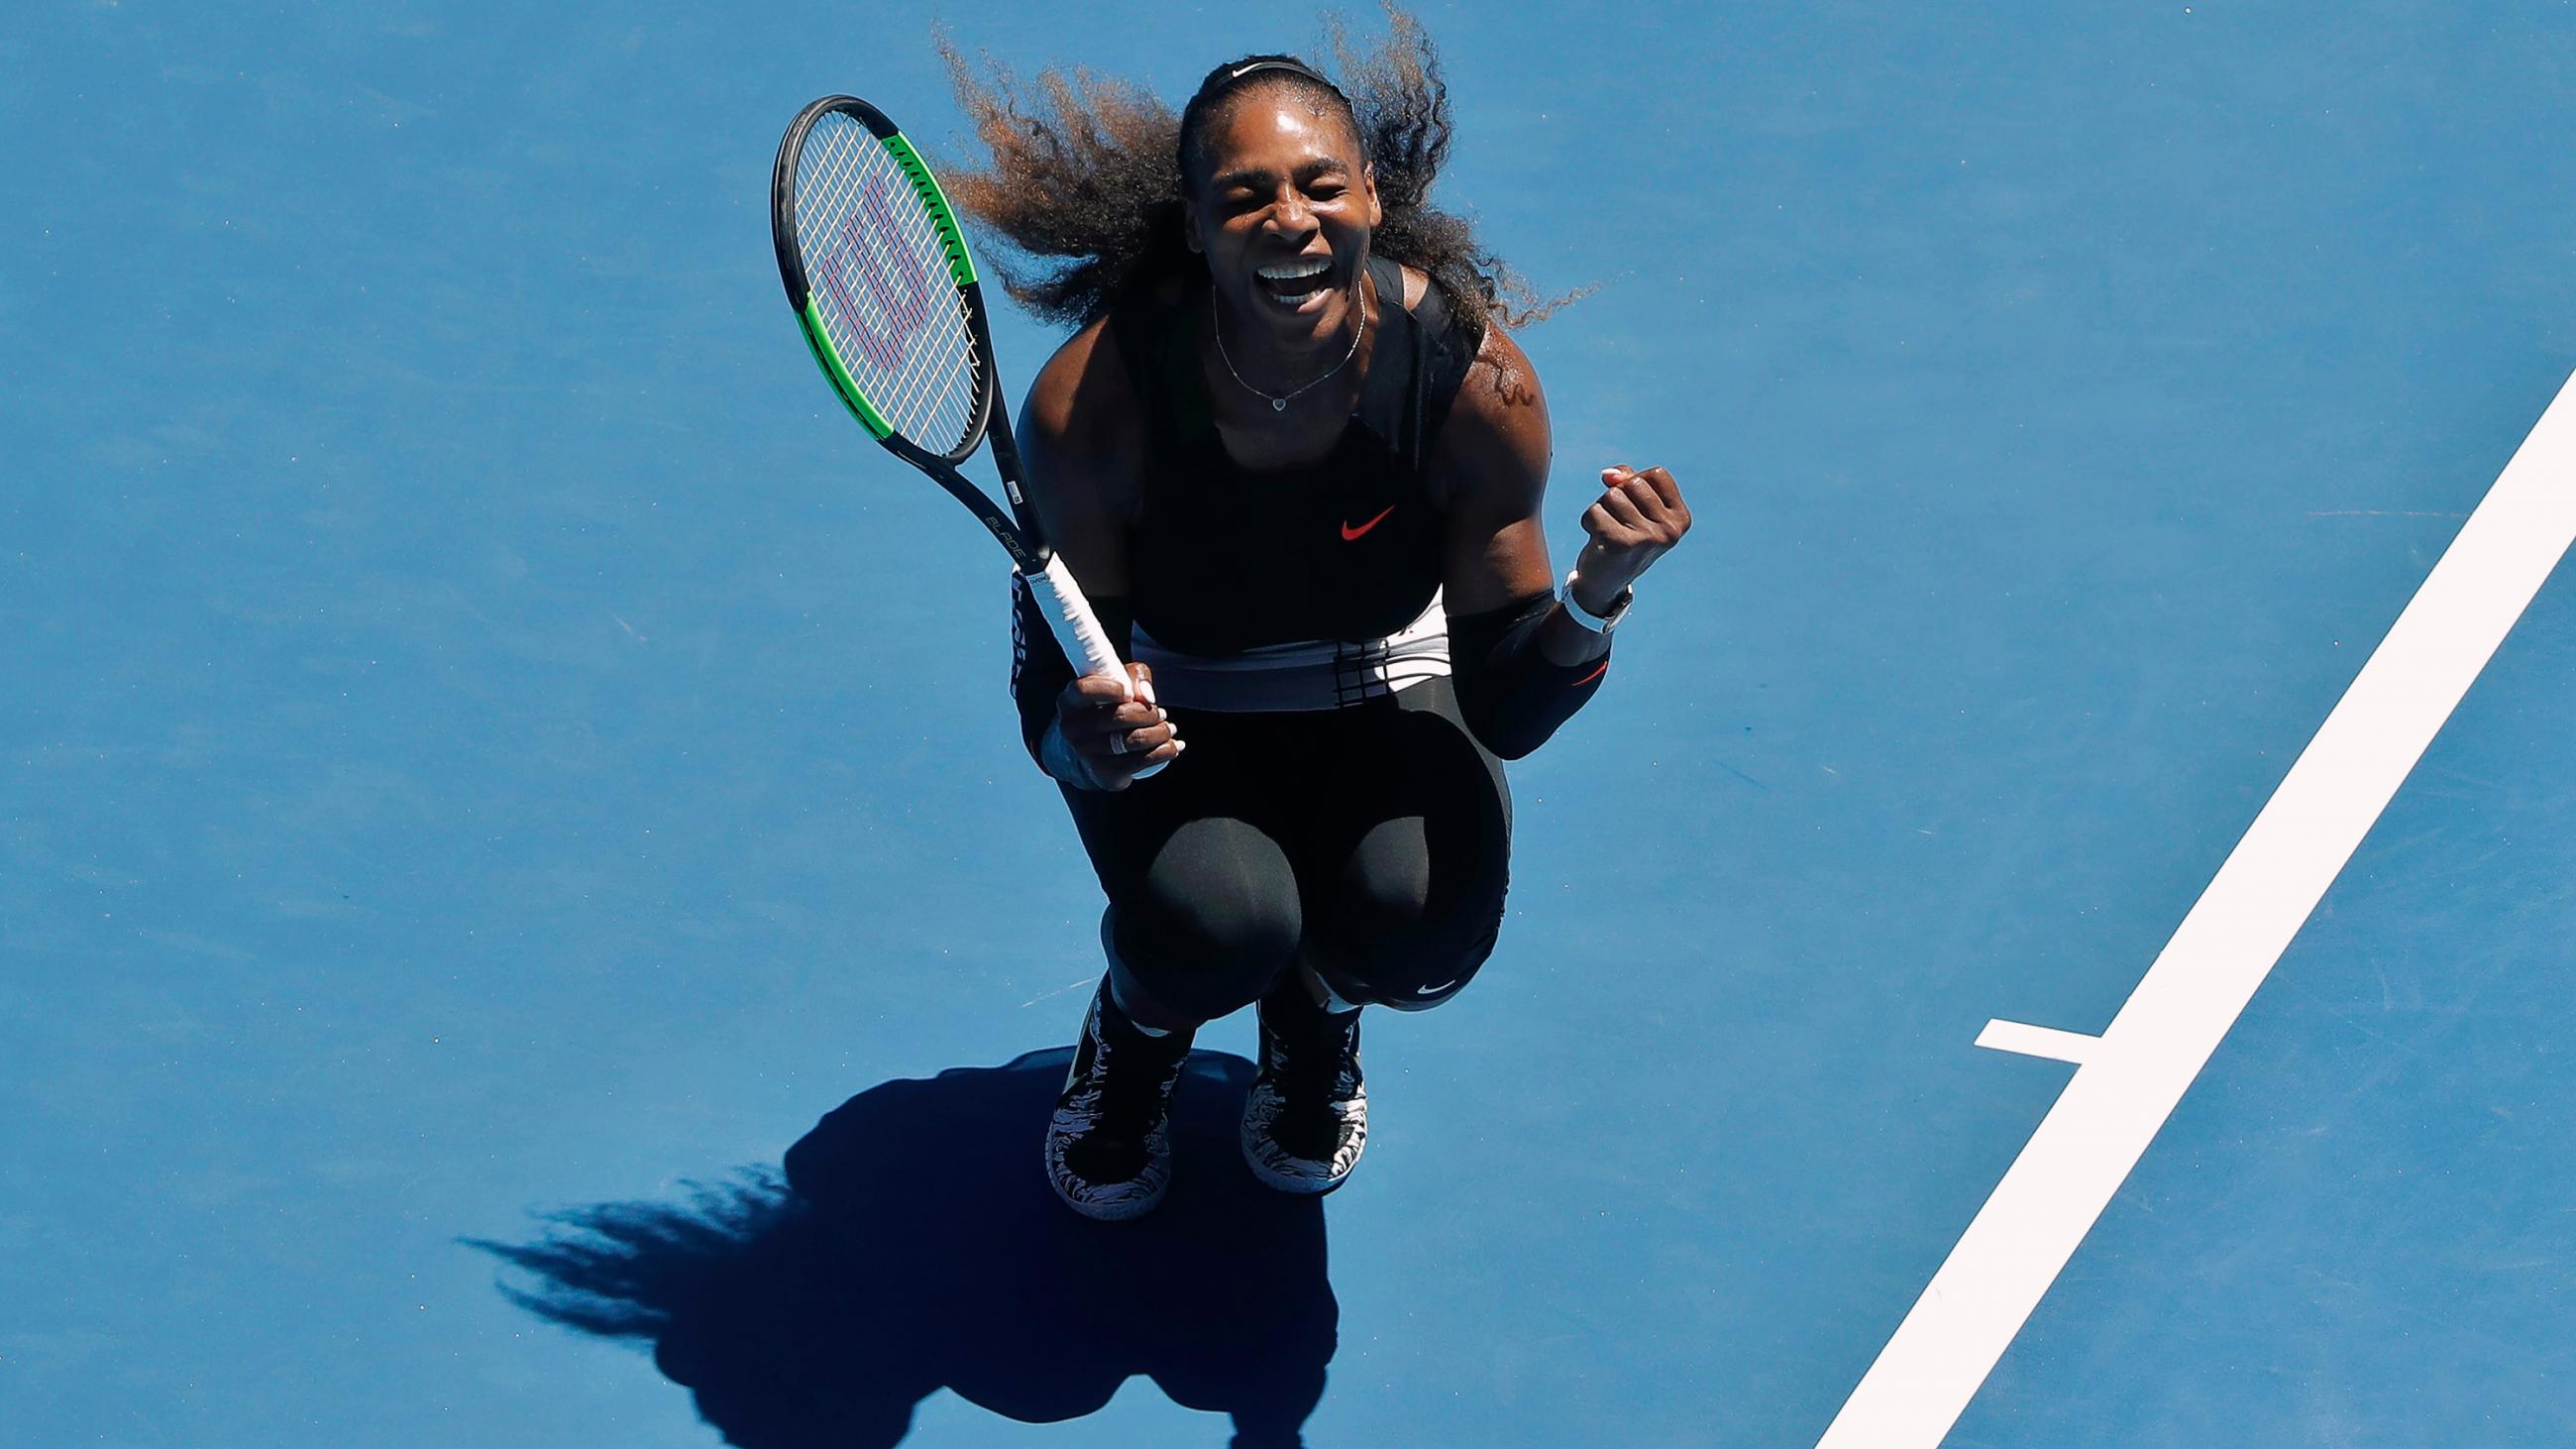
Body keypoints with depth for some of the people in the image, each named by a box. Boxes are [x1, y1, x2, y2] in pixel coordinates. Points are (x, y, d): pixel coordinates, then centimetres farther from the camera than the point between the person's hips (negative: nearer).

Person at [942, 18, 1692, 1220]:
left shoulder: (1475, 380, -27)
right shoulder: (1091, 400, -30)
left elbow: (1502, 713, -20)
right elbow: (1051, 685, -20)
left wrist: (1596, 594, -41)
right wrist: (1085, 739, -45)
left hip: (1382, 689, 1)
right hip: (1172, 707, -1)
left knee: (1425, 932, -29)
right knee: (1216, 931, -32)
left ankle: (1318, 1012, 12)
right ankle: (1136, 1030, 9)